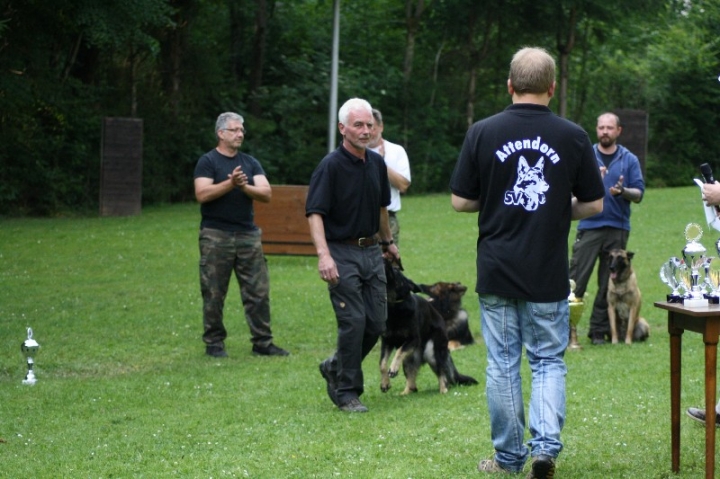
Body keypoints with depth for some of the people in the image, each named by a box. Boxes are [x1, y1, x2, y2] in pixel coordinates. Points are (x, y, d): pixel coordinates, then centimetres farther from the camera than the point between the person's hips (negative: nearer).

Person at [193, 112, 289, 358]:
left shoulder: (250, 162, 14)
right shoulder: (208, 162, 0)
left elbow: (266, 193, 3)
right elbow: (202, 194, -14)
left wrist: (245, 186, -14)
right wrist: (230, 183, -22)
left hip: (248, 234, 4)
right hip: (216, 236, -4)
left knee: (258, 291, 1)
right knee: (214, 293, 1)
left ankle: (262, 342, 6)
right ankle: (214, 342, 11)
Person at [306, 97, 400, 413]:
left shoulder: (377, 163, 8)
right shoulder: (331, 166, -13)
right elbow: (315, 213, -20)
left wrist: (387, 241, 30)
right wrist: (323, 254, -31)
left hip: (371, 251, 7)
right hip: (342, 253, -7)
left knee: (377, 322, 6)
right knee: (353, 322, -8)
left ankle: (335, 367, 27)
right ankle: (346, 392, 5)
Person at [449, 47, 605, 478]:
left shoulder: (483, 133, -5)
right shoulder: (573, 137, -4)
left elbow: (460, 201, 0)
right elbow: (594, 204, 2)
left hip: (497, 272, 0)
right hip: (549, 275, 0)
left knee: (503, 364, 8)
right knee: (549, 361, 10)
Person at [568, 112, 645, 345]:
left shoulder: (629, 159, 8)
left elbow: (639, 193, 3)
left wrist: (623, 191, -18)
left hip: (618, 228, 2)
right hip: (589, 226, -2)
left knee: (609, 283, 6)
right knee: (576, 278, -9)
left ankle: (599, 330, 13)